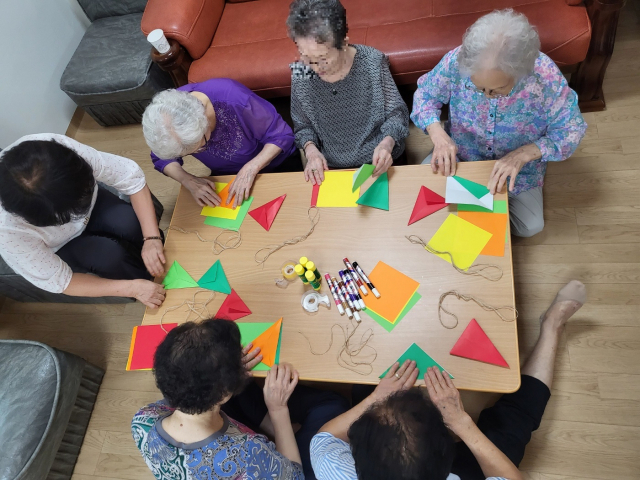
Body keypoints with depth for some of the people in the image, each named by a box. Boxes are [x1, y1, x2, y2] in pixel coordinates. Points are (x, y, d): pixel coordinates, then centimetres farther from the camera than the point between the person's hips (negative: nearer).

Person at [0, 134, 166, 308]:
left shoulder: (64, 147, -37)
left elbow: (131, 175, -26)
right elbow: (59, 281, -26)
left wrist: (152, 238, -34)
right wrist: (132, 287, -30)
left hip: (92, 204, 3)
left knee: (131, 223, -23)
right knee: (110, 256, -26)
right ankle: (148, 276, 6)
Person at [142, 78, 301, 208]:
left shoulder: (235, 99, -38)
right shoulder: (164, 113, -26)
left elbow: (281, 135, -25)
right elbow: (162, 158, -8)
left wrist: (250, 169, -37)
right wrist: (188, 181, -28)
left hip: (276, 163, -2)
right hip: (226, 175, 3)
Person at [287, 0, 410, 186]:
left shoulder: (372, 62, -13)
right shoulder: (300, 73, -8)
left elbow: (396, 112, -4)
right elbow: (302, 126, 5)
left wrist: (387, 143, -23)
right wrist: (310, 149, -15)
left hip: (377, 163, 0)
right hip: (331, 168, 1)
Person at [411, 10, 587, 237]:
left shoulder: (546, 76, -32)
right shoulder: (456, 61, -29)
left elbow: (571, 129, -20)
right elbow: (425, 93, -11)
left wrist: (523, 154, -36)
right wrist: (437, 133, -31)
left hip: (519, 162, -1)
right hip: (461, 154, 1)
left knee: (530, 226, -6)